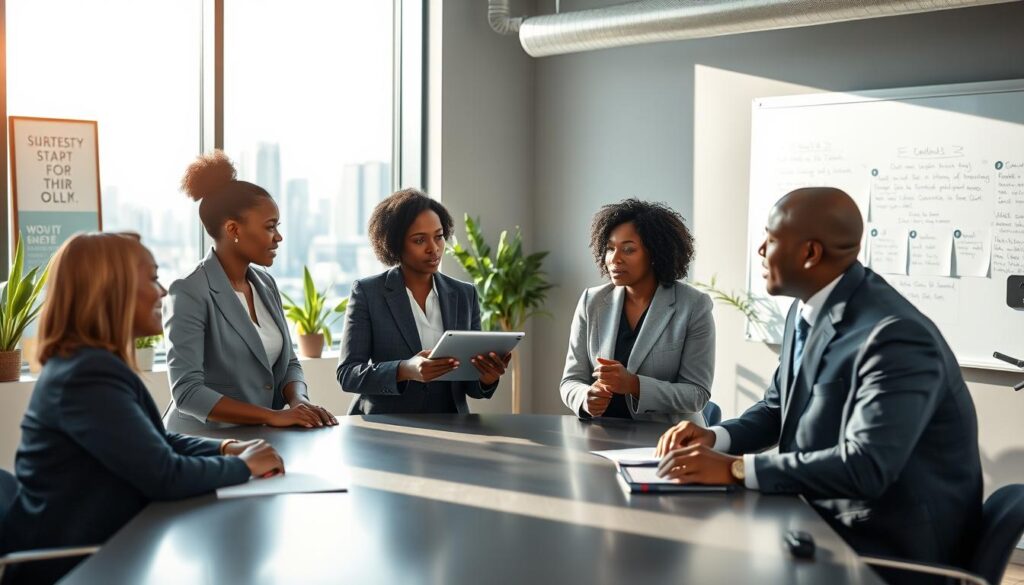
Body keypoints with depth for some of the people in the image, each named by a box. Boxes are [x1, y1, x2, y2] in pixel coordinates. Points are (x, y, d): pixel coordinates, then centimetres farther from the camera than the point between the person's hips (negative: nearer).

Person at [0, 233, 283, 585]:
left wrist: (228, 449, 2)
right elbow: (165, 476, -25)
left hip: (92, 550, 9)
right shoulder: (89, 375, -23)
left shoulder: (93, 364, 8)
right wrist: (243, 466, -9)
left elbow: (158, 441, 17)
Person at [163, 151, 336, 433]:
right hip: (205, 442, -5)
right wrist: (272, 416, -21)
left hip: (262, 440, 6)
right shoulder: (190, 294, -12)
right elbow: (187, 391, -17)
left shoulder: (265, 284, 9)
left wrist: (299, 401, -7)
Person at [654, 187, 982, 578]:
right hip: (827, 518, 8)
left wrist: (735, 468, -31)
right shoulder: (806, 311, 2)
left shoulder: (896, 336, -26)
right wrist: (715, 438, -7)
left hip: (890, 547, -8)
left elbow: (864, 467, -33)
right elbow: (776, 409, 13)